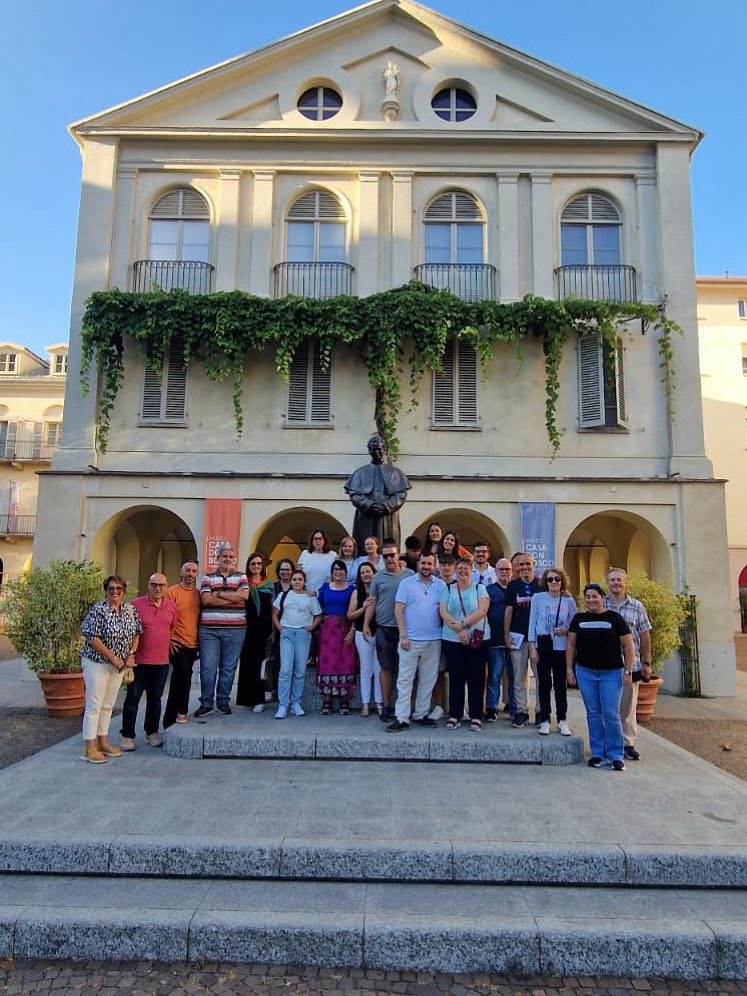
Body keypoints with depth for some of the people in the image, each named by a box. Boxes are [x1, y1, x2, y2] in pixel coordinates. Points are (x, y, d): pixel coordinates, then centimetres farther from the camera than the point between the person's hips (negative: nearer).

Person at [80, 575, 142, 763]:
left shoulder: (130, 610, 4)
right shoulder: (98, 610, -14)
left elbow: (136, 633, 12)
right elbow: (92, 638, -18)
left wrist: (131, 654, -2)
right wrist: (113, 658, -17)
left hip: (118, 665, 6)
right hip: (97, 664, -6)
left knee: (108, 705, 14)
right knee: (94, 705, -1)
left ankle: (103, 742, 25)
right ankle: (89, 748, 6)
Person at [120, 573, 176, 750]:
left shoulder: (172, 606, 4)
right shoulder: (136, 604, -7)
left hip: (162, 661, 4)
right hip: (139, 660, -4)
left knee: (155, 698, 14)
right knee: (132, 698, 5)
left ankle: (152, 733, 27)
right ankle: (127, 736, 16)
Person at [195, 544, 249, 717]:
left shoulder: (241, 577, 10)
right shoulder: (207, 577, 8)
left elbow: (244, 595, -9)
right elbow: (206, 599, -8)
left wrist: (218, 594, -8)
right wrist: (233, 598, -9)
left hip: (235, 630, 1)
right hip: (209, 629, 0)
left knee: (228, 668, 7)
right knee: (208, 667, 0)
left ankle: (223, 702, 20)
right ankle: (206, 703, 12)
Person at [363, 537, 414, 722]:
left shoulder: (409, 575, 2)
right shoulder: (378, 577, 7)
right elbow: (372, 602, 8)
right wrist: (366, 624, 0)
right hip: (384, 629, 1)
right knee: (386, 667, 6)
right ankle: (386, 706, 15)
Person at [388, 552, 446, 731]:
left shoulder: (441, 585, 7)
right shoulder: (407, 583, -1)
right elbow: (398, 610, -4)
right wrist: (403, 635, -11)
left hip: (433, 640, 3)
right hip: (411, 639, -3)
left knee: (428, 680, 10)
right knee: (405, 679, -2)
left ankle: (421, 714, 21)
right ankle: (401, 718, 2)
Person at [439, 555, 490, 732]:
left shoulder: (479, 589, 5)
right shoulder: (448, 590, 8)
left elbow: (482, 610, -9)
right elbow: (443, 613, -4)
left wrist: (462, 624, -17)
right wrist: (459, 631, -16)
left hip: (478, 639, -1)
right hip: (452, 640, 1)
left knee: (476, 678, 2)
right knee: (455, 678, 5)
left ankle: (476, 716, 10)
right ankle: (454, 715, 14)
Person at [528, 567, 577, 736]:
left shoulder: (569, 600, 1)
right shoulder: (538, 598, 0)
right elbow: (532, 622, 2)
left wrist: (565, 631, -12)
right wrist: (532, 646, -3)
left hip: (561, 647, 0)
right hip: (542, 646, 0)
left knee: (560, 684, 4)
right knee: (544, 684, 4)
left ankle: (562, 720, 17)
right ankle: (545, 720, 14)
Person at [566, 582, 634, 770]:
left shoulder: (614, 618, -2)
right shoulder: (579, 619, 7)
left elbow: (627, 645, 0)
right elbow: (571, 645, 10)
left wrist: (628, 671, -4)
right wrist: (569, 668, 4)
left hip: (611, 673, -3)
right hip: (585, 672, 3)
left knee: (611, 714, -5)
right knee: (593, 714, 7)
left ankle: (616, 756, 8)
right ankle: (598, 754, 17)